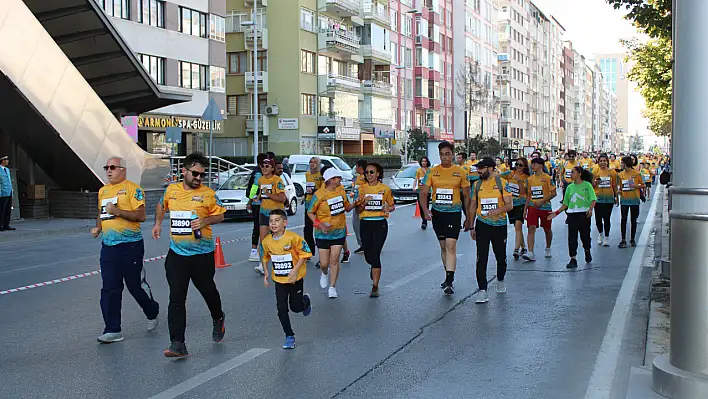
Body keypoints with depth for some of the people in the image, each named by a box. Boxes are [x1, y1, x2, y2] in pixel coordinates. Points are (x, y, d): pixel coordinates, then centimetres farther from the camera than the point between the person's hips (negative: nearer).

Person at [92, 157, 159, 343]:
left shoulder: (132, 188, -6)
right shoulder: (103, 191, 16)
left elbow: (141, 216, -15)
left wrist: (116, 211, -21)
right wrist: (98, 227, 11)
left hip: (130, 245, -6)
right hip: (108, 246, 6)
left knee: (136, 285, 4)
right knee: (109, 289, 1)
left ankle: (152, 313, 31)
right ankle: (112, 330, 6)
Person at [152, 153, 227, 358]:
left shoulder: (208, 193, -6)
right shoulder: (171, 190, 4)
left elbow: (220, 215, 1)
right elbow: (161, 205, 23)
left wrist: (205, 221, -17)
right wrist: (158, 223, 10)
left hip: (202, 254, -2)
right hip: (177, 253, 2)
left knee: (207, 290, 16)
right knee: (176, 299, -6)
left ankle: (218, 319, 49)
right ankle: (177, 344, -6)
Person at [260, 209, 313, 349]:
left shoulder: (293, 238, -20)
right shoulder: (266, 241, -5)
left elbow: (305, 253, -14)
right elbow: (265, 257, 13)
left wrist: (295, 270, -20)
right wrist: (266, 273, 3)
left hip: (295, 279, -3)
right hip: (279, 280, 3)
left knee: (296, 307, 7)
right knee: (281, 309, -2)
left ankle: (306, 300, 43)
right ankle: (289, 336, 11)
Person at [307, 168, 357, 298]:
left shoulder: (341, 190, 0)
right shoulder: (319, 194, -14)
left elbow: (347, 207, 11)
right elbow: (310, 212, -5)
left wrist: (354, 204, -10)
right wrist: (319, 224, -19)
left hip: (339, 231, 3)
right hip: (323, 233, -3)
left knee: (334, 260, -1)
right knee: (324, 262, 3)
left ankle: (332, 287, 11)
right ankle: (324, 274, 39)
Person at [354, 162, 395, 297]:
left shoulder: (385, 189, 1)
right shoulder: (361, 188, 4)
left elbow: (392, 205, 12)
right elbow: (358, 210, 3)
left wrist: (388, 208, -10)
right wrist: (364, 202, -17)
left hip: (380, 224, -2)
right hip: (366, 224, 2)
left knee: (375, 254, -10)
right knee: (368, 255, 7)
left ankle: (375, 287, -5)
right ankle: (374, 268, 45)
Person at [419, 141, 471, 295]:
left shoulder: (460, 172, 1)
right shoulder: (432, 172, 4)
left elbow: (466, 196, 7)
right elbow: (423, 193, 3)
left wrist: (468, 218, 6)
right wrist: (425, 210, -14)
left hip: (454, 213, -3)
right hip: (437, 213, 3)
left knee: (451, 246, -14)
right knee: (443, 246, 14)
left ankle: (449, 283, -16)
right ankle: (448, 275, 31)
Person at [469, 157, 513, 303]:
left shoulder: (502, 183, -4)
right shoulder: (477, 185, 6)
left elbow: (510, 204, -9)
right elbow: (473, 206, 12)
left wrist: (497, 211, -28)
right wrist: (471, 227, 9)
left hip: (499, 225, -1)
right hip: (482, 225, 2)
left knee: (501, 257, 12)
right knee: (481, 258, -8)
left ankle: (500, 280, 39)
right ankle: (482, 291, -8)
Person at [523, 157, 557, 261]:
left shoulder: (547, 178, -7)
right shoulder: (530, 178, 8)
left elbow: (554, 193, -9)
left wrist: (542, 201, -17)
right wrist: (525, 209, 10)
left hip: (545, 207, -3)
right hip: (532, 207, 3)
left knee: (547, 229, 12)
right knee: (531, 228, -11)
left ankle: (548, 249, 36)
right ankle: (531, 253, -17)